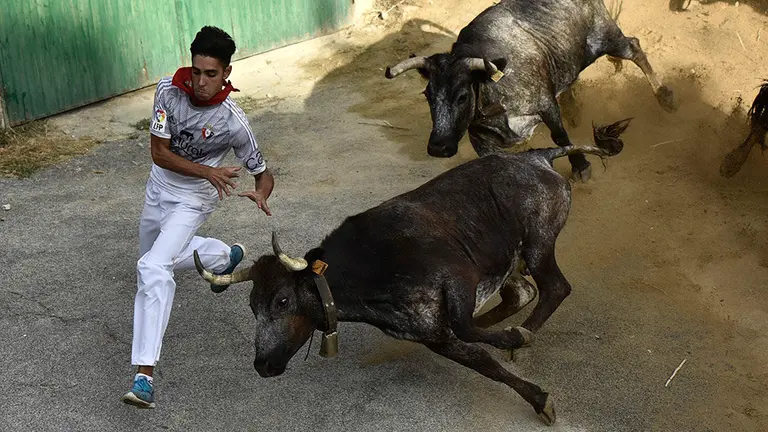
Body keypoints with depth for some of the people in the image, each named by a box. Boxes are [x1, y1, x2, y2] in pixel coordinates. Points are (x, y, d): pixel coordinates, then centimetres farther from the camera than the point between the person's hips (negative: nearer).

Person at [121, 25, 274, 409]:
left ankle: (144, 376, -29)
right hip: (159, 187, 6)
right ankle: (225, 256, 54)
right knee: (157, 258, 27)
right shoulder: (169, 89, -18)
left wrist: (261, 195, -40)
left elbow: (262, 174, -16)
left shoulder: (233, 122, -25)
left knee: (153, 268, -26)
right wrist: (207, 171, -30)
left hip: (191, 202, -5)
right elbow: (159, 152, -16)